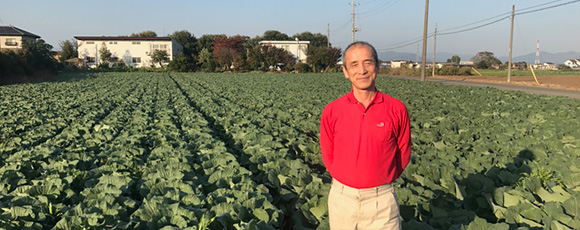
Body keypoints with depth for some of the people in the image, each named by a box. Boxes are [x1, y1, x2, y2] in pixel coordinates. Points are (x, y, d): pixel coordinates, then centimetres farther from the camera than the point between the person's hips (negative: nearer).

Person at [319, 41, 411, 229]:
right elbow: (328, 155, 6)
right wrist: (348, 182, 8)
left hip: (381, 199, -1)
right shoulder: (331, 111, -5)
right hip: (342, 198, 1)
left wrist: (381, 181, 8)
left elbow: (403, 153, 5)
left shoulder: (397, 109, -7)